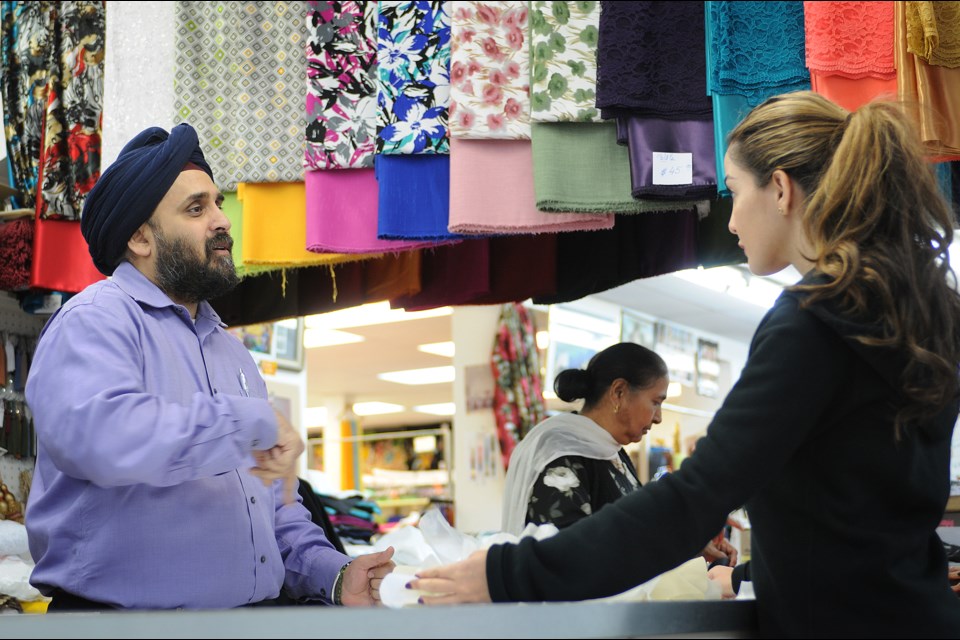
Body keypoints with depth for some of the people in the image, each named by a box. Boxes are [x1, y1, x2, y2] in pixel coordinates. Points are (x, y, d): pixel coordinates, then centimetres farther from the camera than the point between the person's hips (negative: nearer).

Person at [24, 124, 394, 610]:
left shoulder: (230, 350, 21)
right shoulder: (95, 321, -4)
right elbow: (99, 435, -26)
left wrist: (331, 574, 8)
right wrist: (253, 423, -18)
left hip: (255, 608, 7)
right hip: (123, 608, -6)